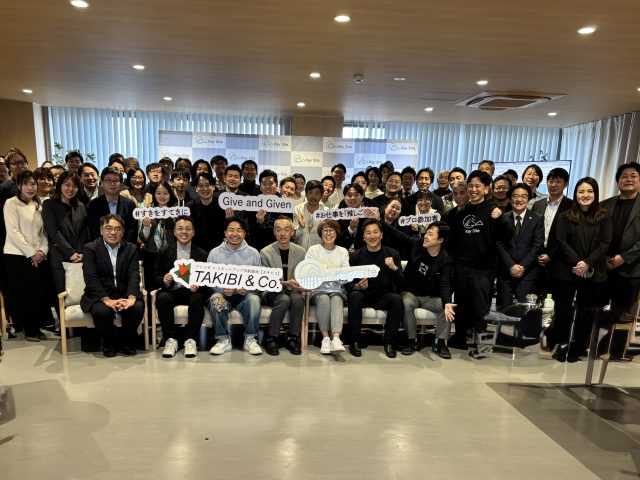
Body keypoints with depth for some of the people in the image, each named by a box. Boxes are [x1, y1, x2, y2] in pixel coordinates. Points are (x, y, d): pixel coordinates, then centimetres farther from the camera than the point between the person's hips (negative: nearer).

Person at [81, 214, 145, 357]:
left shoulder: (131, 249, 7)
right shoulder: (90, 249, 1)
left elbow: (134, 276, -5)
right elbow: (91, 279, -10)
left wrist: (131, 297, -24)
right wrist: (106, 299, -25)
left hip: (124, 294, 2)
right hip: (99, 295, -1)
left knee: (138, 307, -28)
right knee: (102, 311, -33)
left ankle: (126, 341, 0)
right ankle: (109, 342, -1)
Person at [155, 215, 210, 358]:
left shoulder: (202, 254, 7)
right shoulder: (164, 253, 10)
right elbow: (156, 277, 10)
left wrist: (199, 285, -18)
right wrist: (164, 281, -14)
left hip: (193, 291, -1)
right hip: (172, 291, 1)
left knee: (198, 299, -33)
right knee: (163, 298, -31)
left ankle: (190, 340, -19)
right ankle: (170, 340, -17)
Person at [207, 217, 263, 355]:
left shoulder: (253, 253, 5)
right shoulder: (215, 253, 5)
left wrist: (248, 289, -15)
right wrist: (222, 289, -15)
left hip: (245, 294, 0)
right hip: (222, 293, 0)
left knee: (254, 299, -33)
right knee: (216, 300, -34)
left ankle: (250, 339, -13)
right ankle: (223, 340, -14)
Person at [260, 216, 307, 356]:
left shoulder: (301, 252, 3)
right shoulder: (265, 252, -5)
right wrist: (286, 283, -24)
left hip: (292, 290, 2)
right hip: (272, 291, -2)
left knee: (298, 299, -32)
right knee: (284, 300, -34)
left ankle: (293, 338, -12)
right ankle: (271, 338, -14)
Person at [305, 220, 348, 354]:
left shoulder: (343, 251, 13)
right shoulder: (313, 250, 10)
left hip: (337, 291, 1)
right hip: (318, 290, -1)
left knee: (336, 299, -32)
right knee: (324, 298, -33)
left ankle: (336, 338, -45)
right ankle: (325, 337, -30)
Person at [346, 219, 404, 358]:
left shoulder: (392, 254, 1)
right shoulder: (356, 256, 0)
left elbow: (401, 284, -5)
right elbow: (348, 284, -3)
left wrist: (394, 268, -23)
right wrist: (357, 286, -26)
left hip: (383, 297, 1)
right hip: (363, 295, 0)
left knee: (397, 299, -29)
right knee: (355, 296, -31)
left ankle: (389, 343, -14)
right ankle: (354, 342, -18)